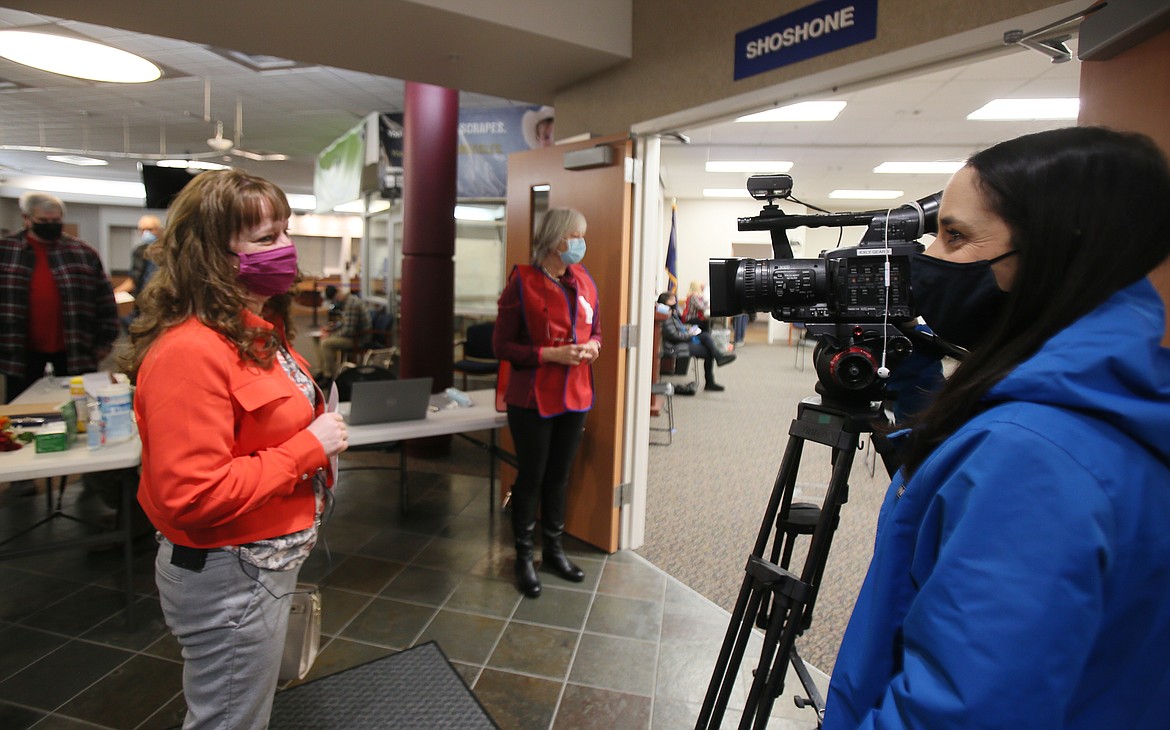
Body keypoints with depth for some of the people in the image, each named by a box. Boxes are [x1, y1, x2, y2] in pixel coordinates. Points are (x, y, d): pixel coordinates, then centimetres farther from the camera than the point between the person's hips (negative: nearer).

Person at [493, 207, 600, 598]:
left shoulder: (584, 281, 6)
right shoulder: (522, 282, -11)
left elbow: (595, 330, 17)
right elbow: (502, 345, -11)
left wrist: (592, 346, -6)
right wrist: (552, 354, -21)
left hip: (574, 396, 5)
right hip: (531, 398, -5)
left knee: (559, 475, 17)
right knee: (530, 477, 6)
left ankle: (554, 548, 33)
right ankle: (524, 557, 23)